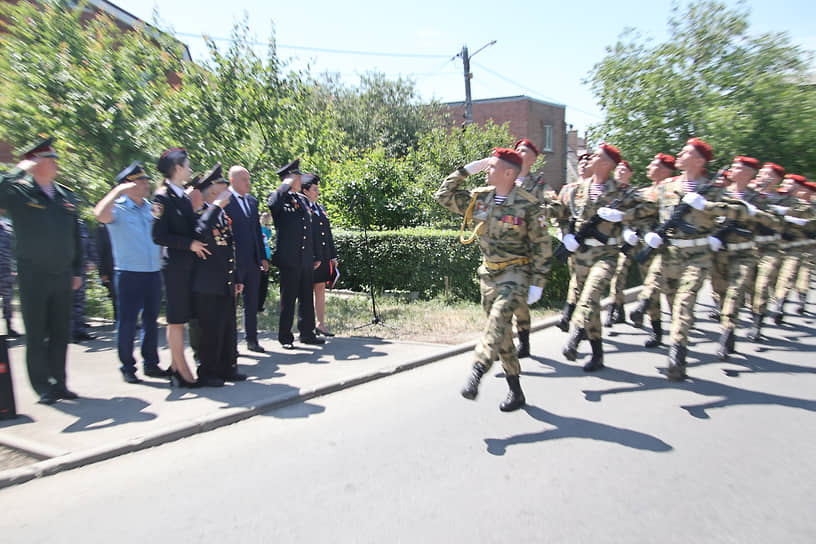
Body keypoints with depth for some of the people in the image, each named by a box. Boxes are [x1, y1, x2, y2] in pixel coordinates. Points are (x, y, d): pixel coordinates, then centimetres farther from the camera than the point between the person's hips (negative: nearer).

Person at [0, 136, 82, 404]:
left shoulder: (67, 196, 10)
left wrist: (77, 270, 13)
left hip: (63, 276, 4)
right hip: (33, 277, -4)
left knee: (60, 333, 10)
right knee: (36, 334, 5)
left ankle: (59, 383, 21)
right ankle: (43, 387, 15)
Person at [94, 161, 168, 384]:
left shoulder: (152, 208, 12)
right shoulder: (118, 209, -3)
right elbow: (101, 215, -26)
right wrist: (118, 190, -21)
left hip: (154, 273, 5)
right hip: (129, 274, -5)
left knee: (151, 320, 12)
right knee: (127, 322, 2)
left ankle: (151, 363, 23)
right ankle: (127, 367, 14)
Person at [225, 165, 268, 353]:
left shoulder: (252, 201, 14)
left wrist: (263, 257, 12)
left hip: (253, 261, 7)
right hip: (234, 261, -7)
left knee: (252, 302, 13)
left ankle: (252, 340, 23)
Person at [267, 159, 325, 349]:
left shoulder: (303, 200, 17)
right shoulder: (279, 197, -3)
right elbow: (272, 204, -31)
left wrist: (316, 255, 18)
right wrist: (285, 186, -17)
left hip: (306, 260, 7)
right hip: (289, 259, -6)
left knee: (307, 298, 12)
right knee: (288, 299, 1)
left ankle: (307, 333, 23)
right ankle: (285, 337, 12)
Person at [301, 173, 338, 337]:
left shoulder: (321, 209, 18)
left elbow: (328, 233, 20)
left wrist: (333, 256, 17)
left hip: (323, 258, 7)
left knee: (321, 289, 11)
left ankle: (320, 323, 18)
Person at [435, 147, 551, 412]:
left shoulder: (528, 206, -11)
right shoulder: (479, 198, 4)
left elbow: (541, 246, -7)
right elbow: (444, 196, 9)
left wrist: (537, 283, -10)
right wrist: (465, 170, 1)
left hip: (515, 273, -6)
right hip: (488, 273, 6)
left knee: (498, 321, -29)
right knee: (501, 333, 9)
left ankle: (476, 373, -37)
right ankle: (516, 391, 19)